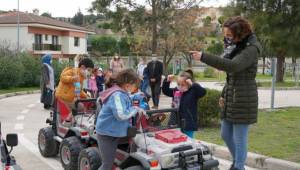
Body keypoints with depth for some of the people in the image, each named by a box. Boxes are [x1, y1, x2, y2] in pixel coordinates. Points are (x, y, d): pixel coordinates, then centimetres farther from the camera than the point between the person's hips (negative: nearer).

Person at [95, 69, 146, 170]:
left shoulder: (120, 92, 6)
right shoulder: (117, 95, -26)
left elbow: (126, 100, 26)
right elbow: (121, 115, -35)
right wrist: (135, 109, -20)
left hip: (112, 132, 10)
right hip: (107, 133, -10)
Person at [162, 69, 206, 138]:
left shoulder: (193, 91, -12)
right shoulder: (176, 90, 4)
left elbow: (203, 92, -27)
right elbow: (165, 91, 14)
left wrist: (193, 85, -36)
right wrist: (167, 81, -2)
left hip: (188, 125, -5)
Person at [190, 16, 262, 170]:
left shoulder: (251, 49, -14)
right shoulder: (238, 48, 13)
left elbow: (232, 66, -30)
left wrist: (204, 57, -31)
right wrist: (224, 94, 12)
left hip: (243, 102, -9)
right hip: (231, 100, 9)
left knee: (239, 139, -1)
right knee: (226, 135, 17)